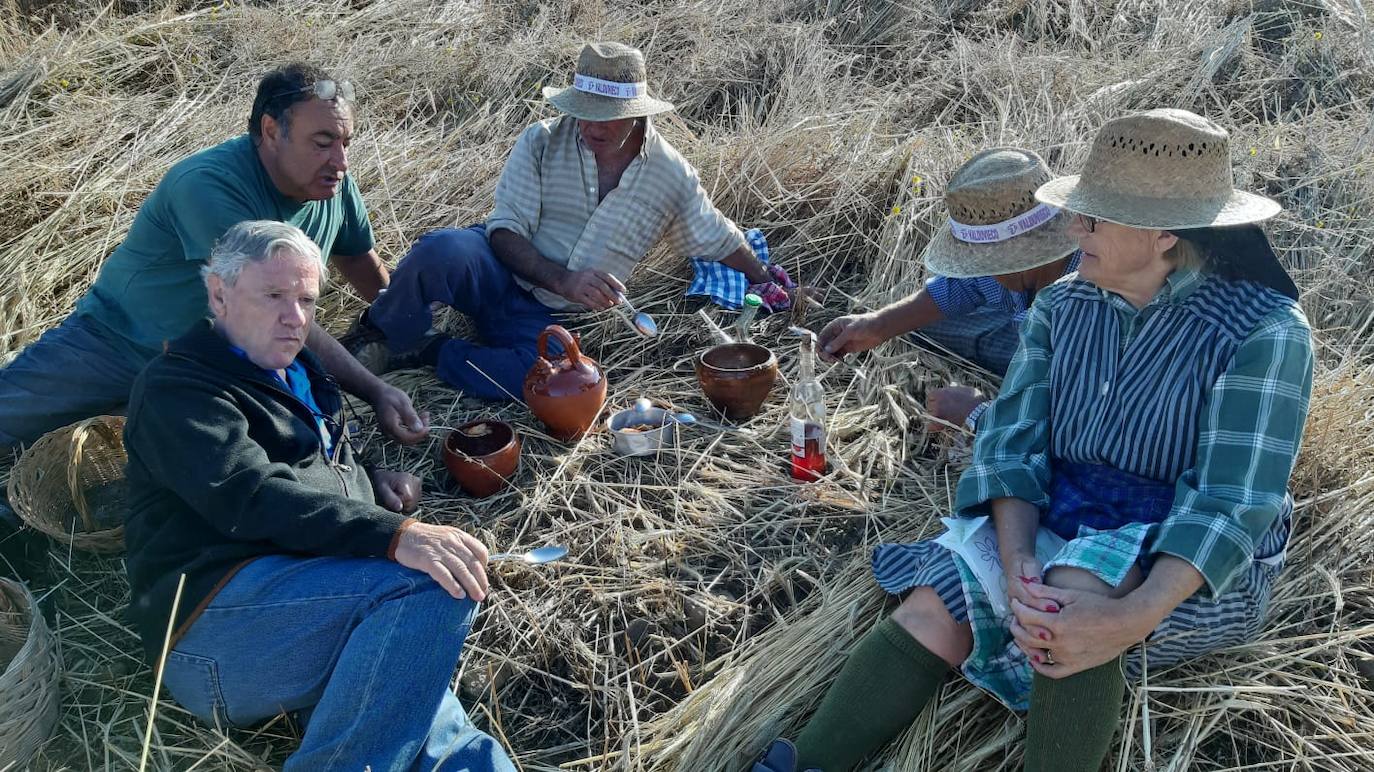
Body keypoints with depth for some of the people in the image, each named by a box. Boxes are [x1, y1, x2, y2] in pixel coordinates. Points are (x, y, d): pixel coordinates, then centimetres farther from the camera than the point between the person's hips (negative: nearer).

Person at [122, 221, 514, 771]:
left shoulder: (295, 375, 29)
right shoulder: (178, 385, 1)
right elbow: (249, 497, -17)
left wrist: (375, 483, 19)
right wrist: (393, 535, -29)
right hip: (217, 614, -7)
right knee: (433, 584, -30)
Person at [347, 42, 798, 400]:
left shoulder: (673, 176, -2)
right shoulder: (542, 143, -9)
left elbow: (719, 241, 15)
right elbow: (505, 231, -12)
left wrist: (763, 279, 19)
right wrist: (561, 280, -26)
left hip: (548, 318, 2)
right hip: (498, 274, -2)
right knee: (444, 252, -39)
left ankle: (426, 352, -12)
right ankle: (376, 338, -11)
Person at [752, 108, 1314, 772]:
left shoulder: (1266, 330, -14)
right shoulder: (1061, 307, 2)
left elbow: (1234, 496, -22)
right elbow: (1013, 440, -5)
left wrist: (1132, 617, -37)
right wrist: (1017, 562, -25)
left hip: (1200, 567, -4)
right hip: (1058, 527, 4)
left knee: (1078, 584, -36)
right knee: (935, 609, -21)